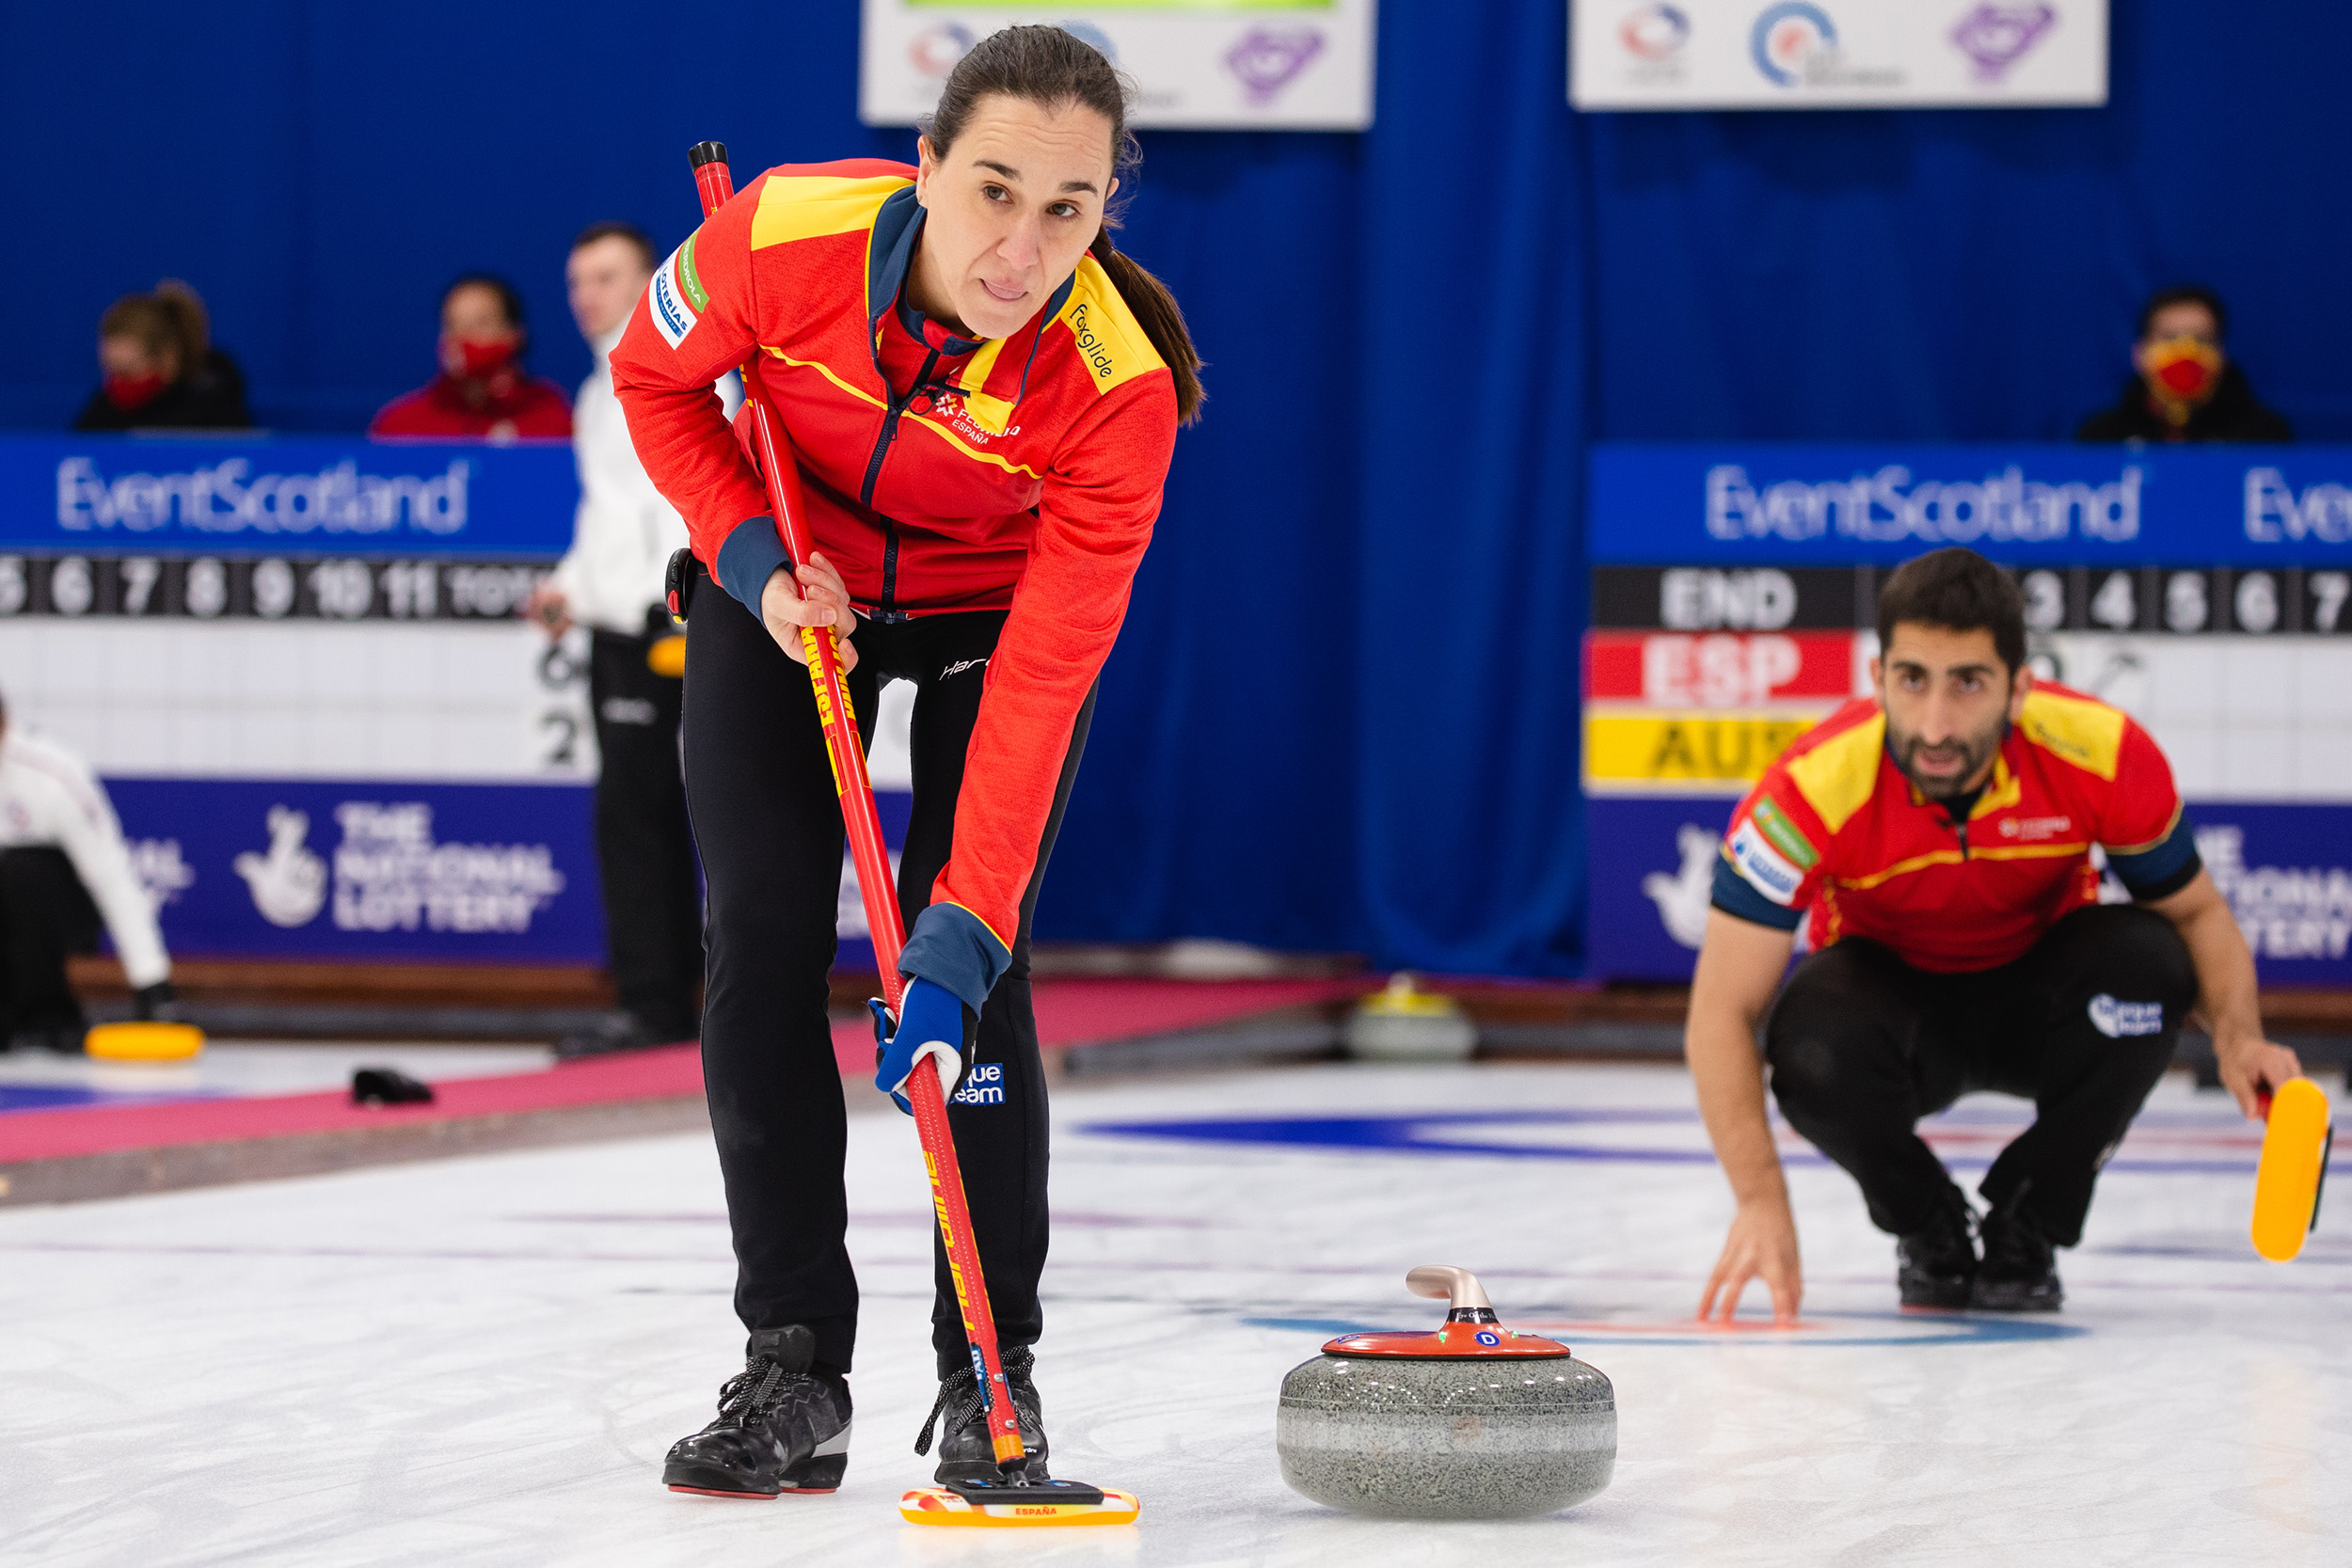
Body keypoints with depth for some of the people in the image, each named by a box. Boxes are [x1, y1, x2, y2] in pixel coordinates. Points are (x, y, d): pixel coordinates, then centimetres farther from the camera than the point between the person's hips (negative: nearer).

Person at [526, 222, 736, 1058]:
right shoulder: (602, 390, 22)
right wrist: (572, 585, 19)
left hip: (665, 623, -9)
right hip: (619, 625, 9)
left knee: (632, 810, -12)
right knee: (644, 816, 8)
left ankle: (651, 1006, -11)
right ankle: (670, 1005, 10)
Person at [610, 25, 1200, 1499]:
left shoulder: (1118, 393, -34)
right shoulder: (785, 234, -33)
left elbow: (1037, 690, -33)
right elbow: (658, 380, -9)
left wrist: (958, 942, -37)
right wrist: (752, 557, -22)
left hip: (997, 602, -2)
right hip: (787, 586, 2)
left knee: (976, 970, -12)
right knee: (761, 944, -5)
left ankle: (992, 1371, 2)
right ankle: (792, 1373, 2)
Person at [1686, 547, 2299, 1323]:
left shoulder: (2104, 755, -27)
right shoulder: (1815, 789, -32)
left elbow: (2196, 912, -9)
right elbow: (1721, 1013, -30)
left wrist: (2237, 1037, -31)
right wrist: (1762, 1200, -43)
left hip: (2038, 993, 1)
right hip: (1890, 984, -1)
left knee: (2147, 961, -31)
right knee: (1815, 1048, -35)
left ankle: (2024, 1230, -7)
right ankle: (1930, 1230, 0)